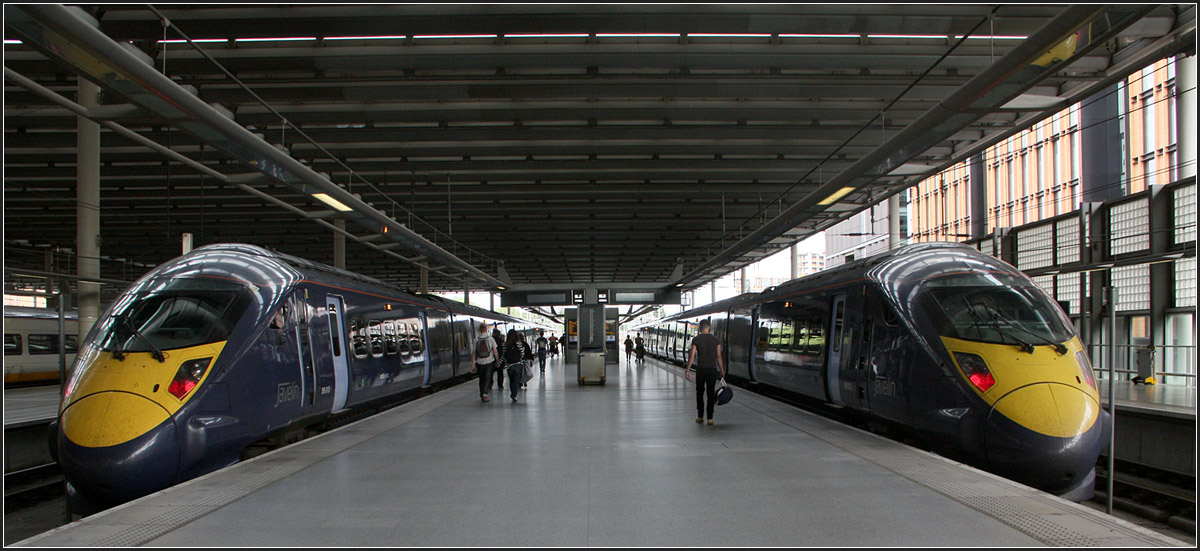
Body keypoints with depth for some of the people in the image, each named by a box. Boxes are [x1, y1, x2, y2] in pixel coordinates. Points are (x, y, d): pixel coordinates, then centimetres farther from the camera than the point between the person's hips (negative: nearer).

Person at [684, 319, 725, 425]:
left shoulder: (696, 339, -4)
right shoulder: (716, 340, 0)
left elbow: (692, 356, -7)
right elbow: (718, 356, 1)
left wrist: (687, 370, -4)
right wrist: (722, 371, 8)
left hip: (700, 369, -1)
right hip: (712, 369, 1)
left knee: (700, 393, 13)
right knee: (711, 394, 4)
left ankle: (700, 416, 16)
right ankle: (710, 418, 1)